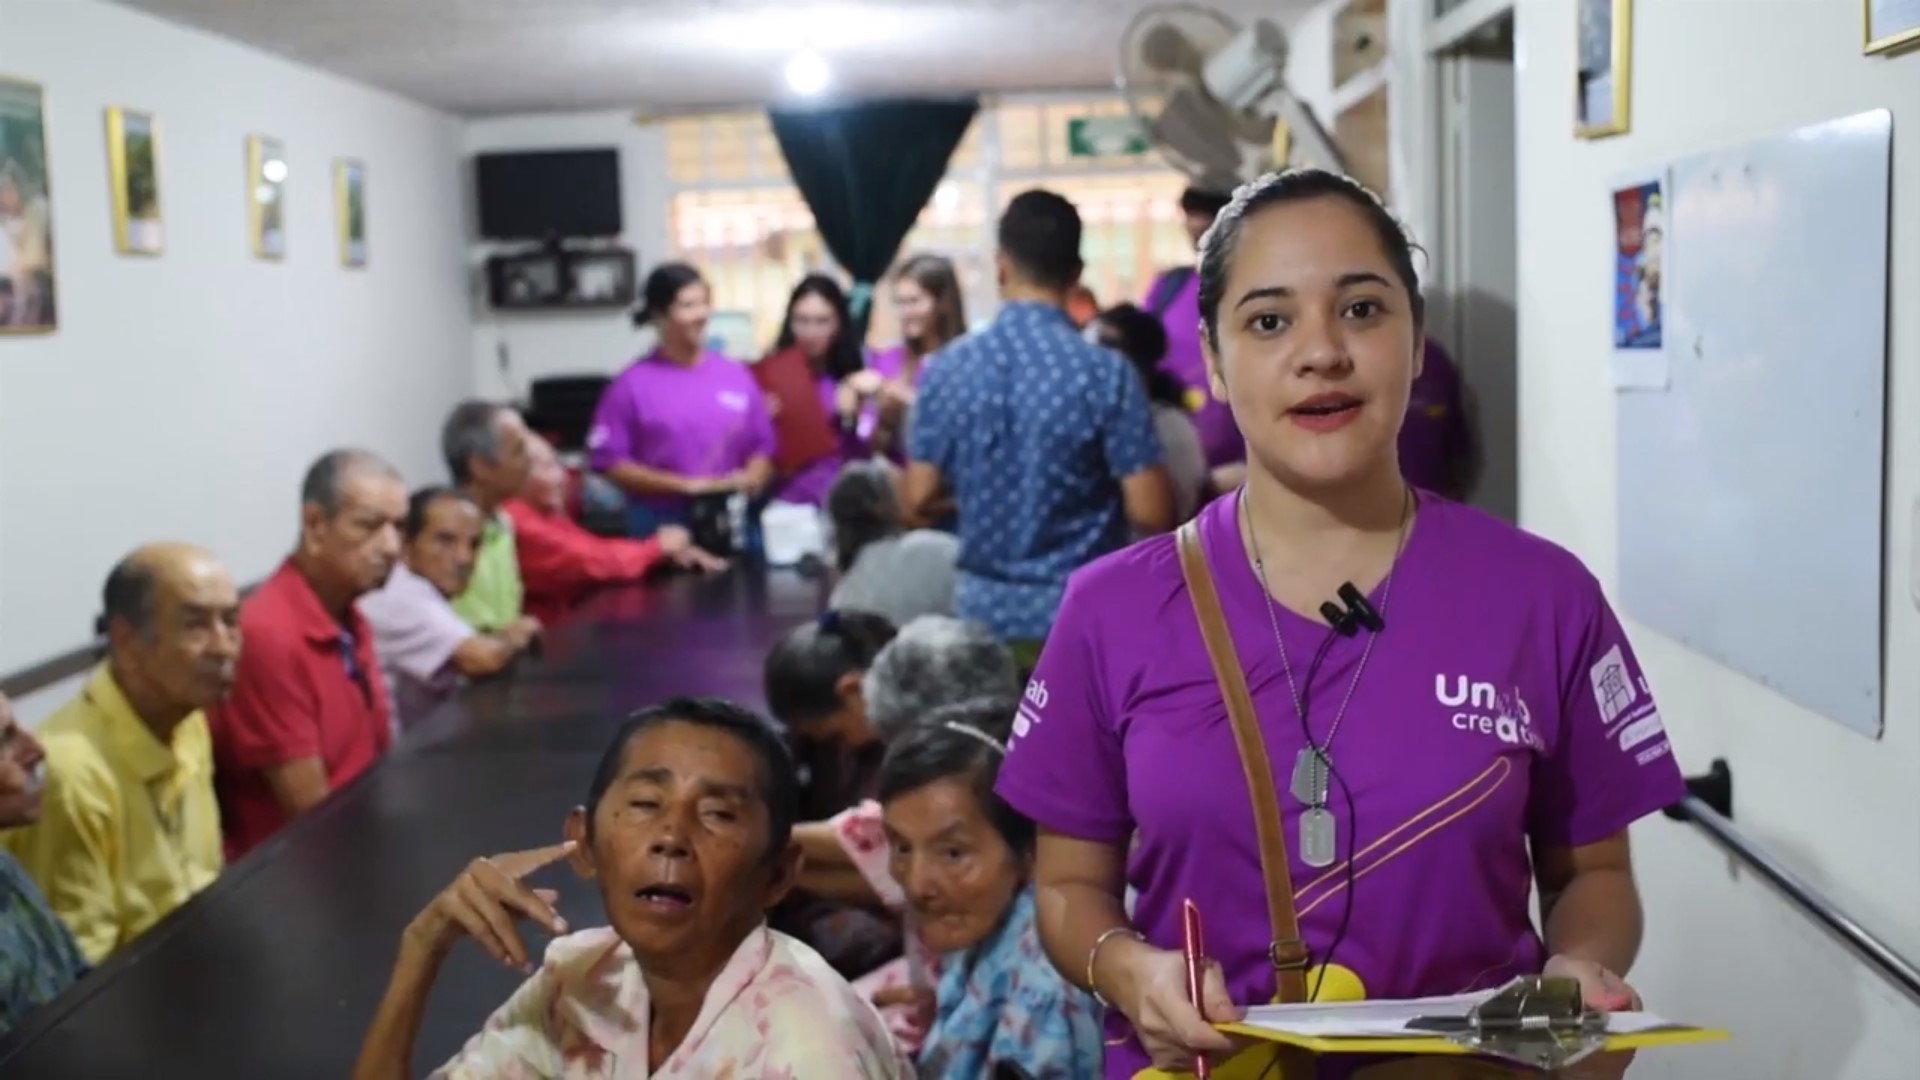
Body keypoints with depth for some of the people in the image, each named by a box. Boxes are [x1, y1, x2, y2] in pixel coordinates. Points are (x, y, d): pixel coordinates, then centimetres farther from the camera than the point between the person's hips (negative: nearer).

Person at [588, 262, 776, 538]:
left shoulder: (737, 375, 8)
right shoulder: (633, 383, -3)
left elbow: (762, 447, 13)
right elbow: (611, 461, -6)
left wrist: (750, 480, -9)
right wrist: (682, 485, -13)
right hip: (661, 524, -3)